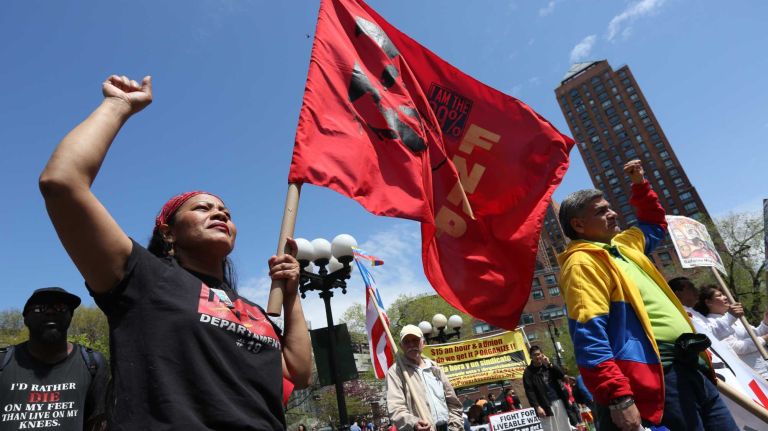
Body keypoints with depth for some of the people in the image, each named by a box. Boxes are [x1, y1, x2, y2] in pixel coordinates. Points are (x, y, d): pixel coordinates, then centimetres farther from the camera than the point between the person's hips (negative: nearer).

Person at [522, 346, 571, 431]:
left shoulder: (547, 366, 14)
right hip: (546, 405, -5)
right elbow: (529, 391, -9)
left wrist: (549, 364, -7)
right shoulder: (528, 372, -3)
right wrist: (537, 407, -19)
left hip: (559, 401, 5)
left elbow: (562, 376, 2)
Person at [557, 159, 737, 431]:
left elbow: (655, 225, 39)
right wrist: (618, 397, -28)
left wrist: (640, 185, 27)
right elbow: (589, 336, -22)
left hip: (685, 367, 10)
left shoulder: (621, 245, 16)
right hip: (657, 373, -10)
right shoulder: (582, 262, -13)